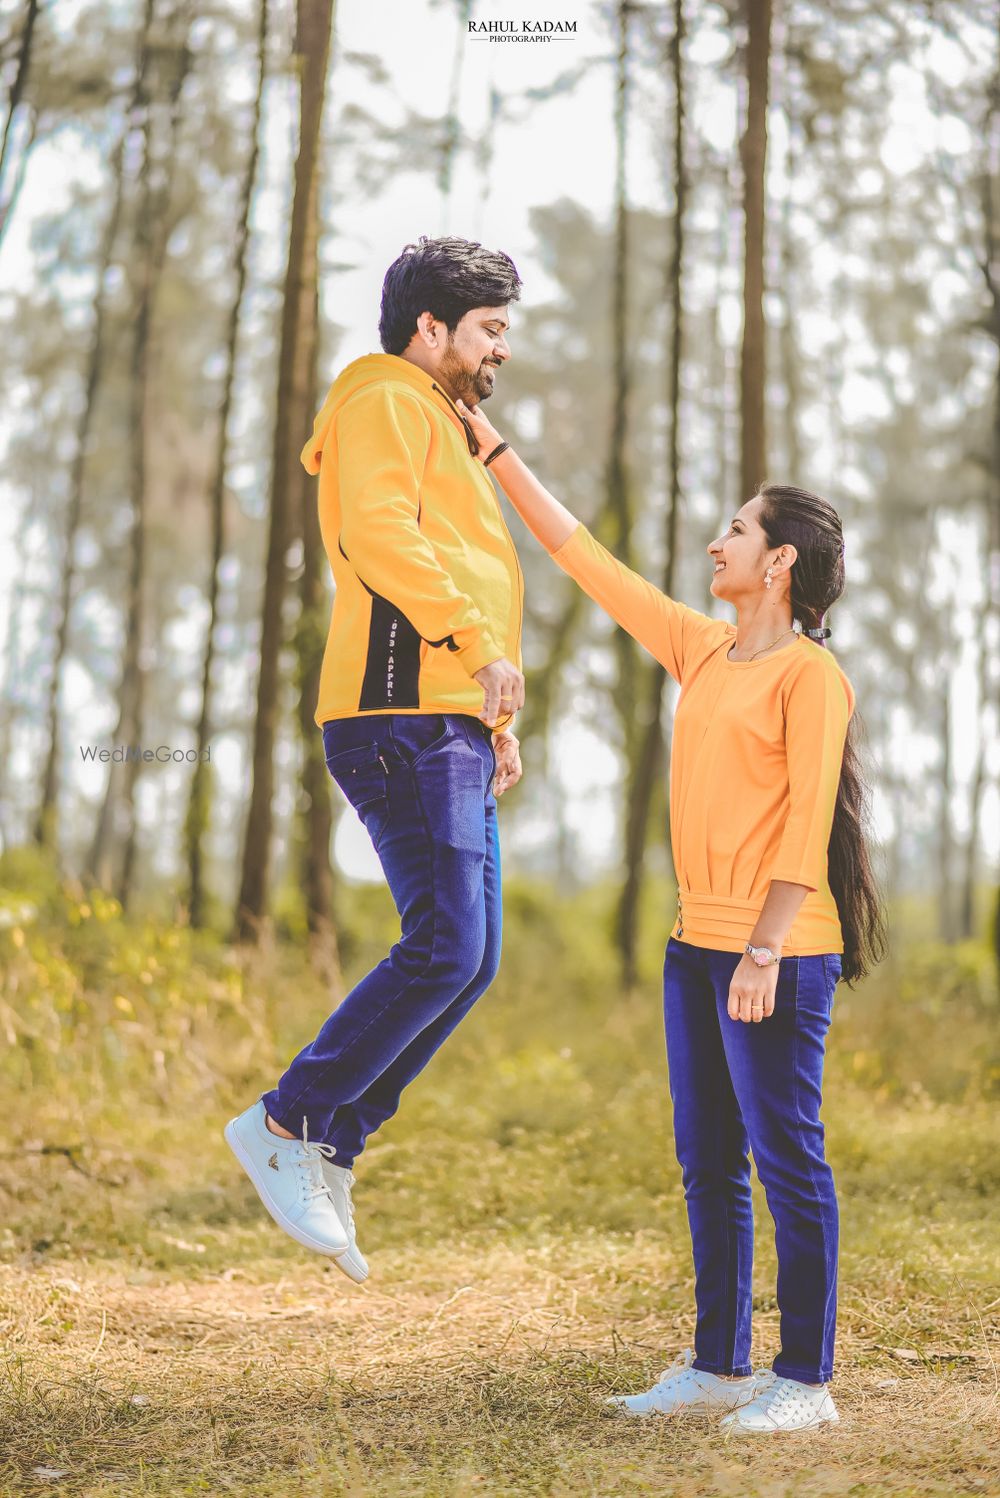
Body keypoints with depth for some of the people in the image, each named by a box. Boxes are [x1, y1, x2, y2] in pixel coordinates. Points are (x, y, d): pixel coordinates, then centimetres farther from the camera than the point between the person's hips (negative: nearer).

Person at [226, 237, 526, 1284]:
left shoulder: (443, 431, 29)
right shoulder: (384, 404, -2)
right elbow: (382, 535, -20)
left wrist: (497, 722, 24)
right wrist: (481, 645, -29)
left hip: (451, 727, 10)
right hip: (405, 717, -10)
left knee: (468, 960, 6)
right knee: (446, 948, -16)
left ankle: (331, 1152, 10)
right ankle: (285, 1125, -6)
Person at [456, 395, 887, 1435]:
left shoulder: (810, 674, -7)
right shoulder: (702, 650, 14)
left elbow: (808, 820, -14)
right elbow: (585, 559, 18)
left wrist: (765, 952, -20)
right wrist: (492, 449, 19)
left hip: (776, 954, -8)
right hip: (697, 943, 8)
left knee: (786, 1159, -3)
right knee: (707, 1162, 11)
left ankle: (805, 1380, 5)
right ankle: (718, 1366, 20)